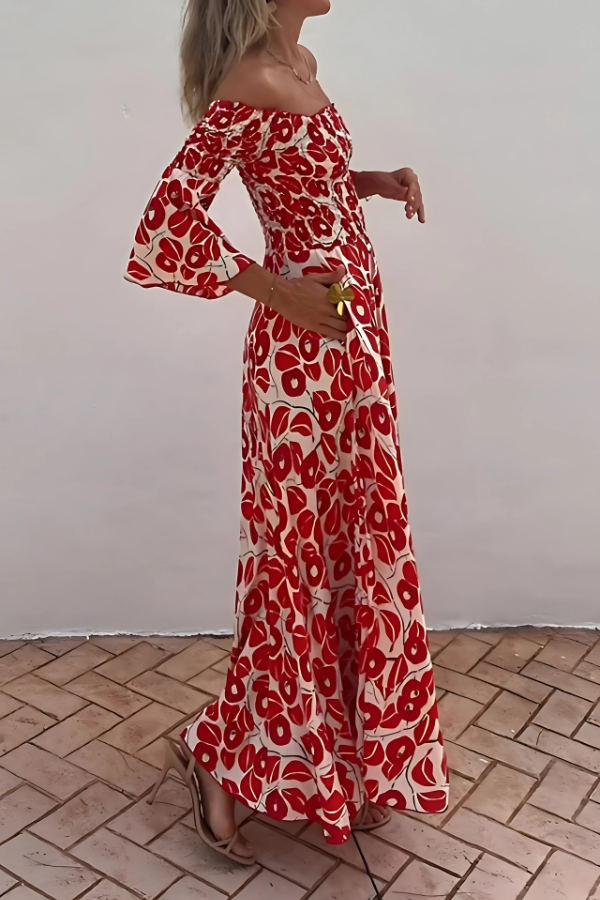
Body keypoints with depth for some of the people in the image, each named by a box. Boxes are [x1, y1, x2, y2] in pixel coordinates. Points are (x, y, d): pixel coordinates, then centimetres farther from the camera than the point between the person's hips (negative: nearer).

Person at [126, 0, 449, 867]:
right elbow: (168, 221, -22)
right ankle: (218, 748, 22)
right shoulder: (248, 85, -15)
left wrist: (371, 182, 9)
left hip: (351, 340, 9)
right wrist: (278, 292, -19)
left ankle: (346, 757, 34)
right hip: (304, 350, -9)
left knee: (357, 544, 16)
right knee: (300, 552, 1)